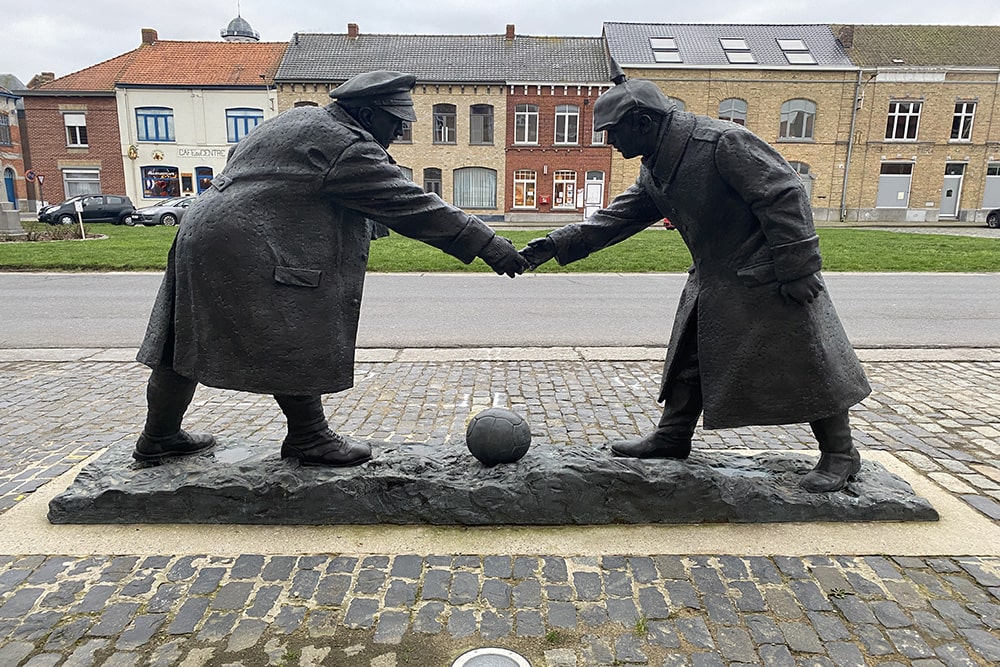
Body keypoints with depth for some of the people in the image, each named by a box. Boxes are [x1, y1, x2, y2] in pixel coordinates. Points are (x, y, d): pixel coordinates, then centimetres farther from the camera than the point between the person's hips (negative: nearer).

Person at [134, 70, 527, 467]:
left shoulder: (298, 120, 19)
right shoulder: (346, 147, -12)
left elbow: (237, 158, 29)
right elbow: (411, 205, -17)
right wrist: (487, 245, -15)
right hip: (251, 253, -11)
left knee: (190, 342, 18)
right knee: (295, 348, -1)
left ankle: (159, 438, 32)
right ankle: (309, 439, 13)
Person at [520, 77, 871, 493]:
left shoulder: (724, 142, -21)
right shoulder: (655, 169, 5)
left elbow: (785, 195, -21)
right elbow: (617, 218, 7)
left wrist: (796, 269, -22)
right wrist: (557, 245, -2)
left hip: (767, 282, -8)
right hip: (712, 283, 8)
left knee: (804, 365, 1)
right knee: (689, 360, 12)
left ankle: (839, 454, 18)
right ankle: (672, 438, 27)